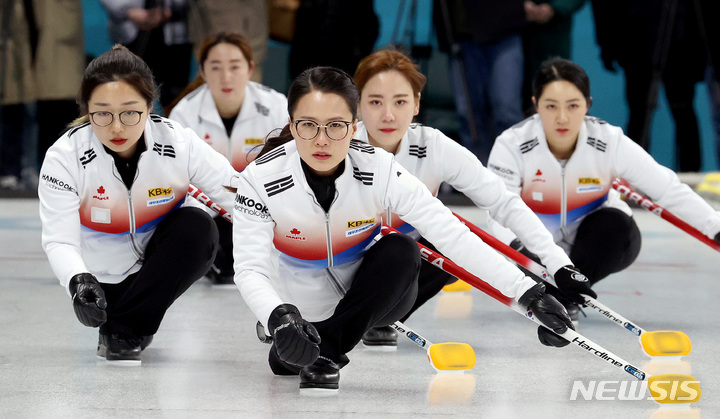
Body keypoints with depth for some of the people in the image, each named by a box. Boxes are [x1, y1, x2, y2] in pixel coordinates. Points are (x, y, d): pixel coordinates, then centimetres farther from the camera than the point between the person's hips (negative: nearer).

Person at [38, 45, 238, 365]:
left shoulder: (179, 143, -21)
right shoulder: (65, 156, -22)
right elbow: (59, 239, -25)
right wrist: (78, 279, -46)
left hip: (159, 265, 1)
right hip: (101, 278, 0)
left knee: (197, 228, -26)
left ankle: (127, 328, -16)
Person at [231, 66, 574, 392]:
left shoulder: (379, 170, -23)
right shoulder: (260, 179, -24)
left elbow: (453, 235, -25)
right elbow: (249, 269, -27)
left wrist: (528, 292, -33)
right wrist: (278, 317, -49)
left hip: (368, 299, 1)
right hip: (299, 306, -1)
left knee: (400, 251, -27)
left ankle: (324, 351, -21)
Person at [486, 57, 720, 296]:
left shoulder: (611, 143, -22)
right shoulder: (511, 146, -25)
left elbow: (669, 191, -19)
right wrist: (519, 245, -56)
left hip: (598, 243, 0)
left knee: (616, 224, -31)